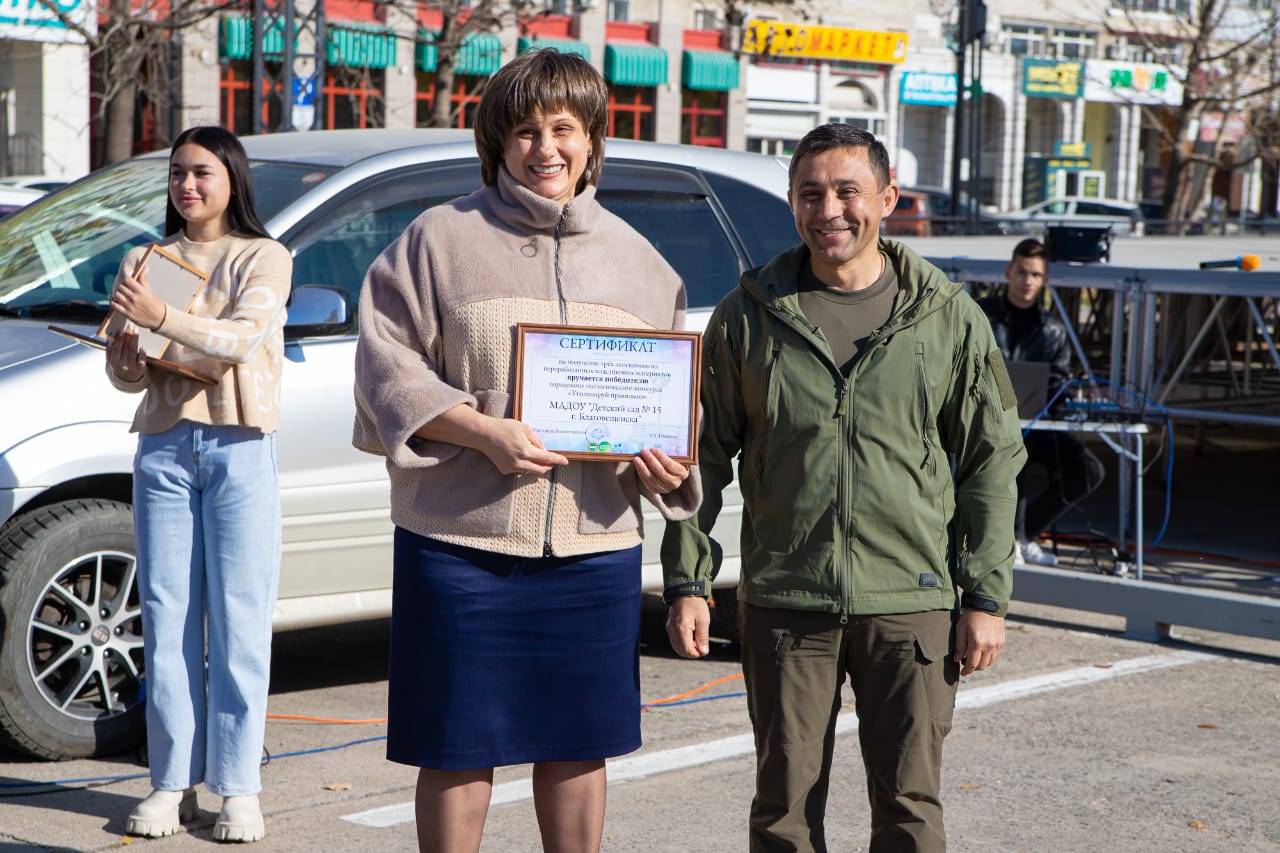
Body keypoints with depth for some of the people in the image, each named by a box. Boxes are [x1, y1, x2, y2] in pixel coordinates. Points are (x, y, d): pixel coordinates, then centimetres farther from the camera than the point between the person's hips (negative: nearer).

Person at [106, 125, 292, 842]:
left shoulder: (264, 258, 3)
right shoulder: (147, 261, 15)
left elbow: (243, 338, -15)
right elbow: (124, 373, 14)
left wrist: (162, 318, -27)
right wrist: (127, 359, -9)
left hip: (239, 447, -3)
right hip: (164, 445, 4)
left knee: (238, 621, -4)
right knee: (167, 616, 1)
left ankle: (239, 788, 0)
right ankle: (173, 782, 7)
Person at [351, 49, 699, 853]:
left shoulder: (637, 258, 12)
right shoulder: (440, 238, 1)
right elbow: (386, 363, -3)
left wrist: (665, 465, -5)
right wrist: (481, 431, -17)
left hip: (596, 546, 3)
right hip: (461, 540, -3)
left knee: (579, 745, 11)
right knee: (458, 748, 4)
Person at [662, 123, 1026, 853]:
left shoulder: (950, 319, 3)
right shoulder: (747, 316, 4)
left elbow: (992, 463, 5)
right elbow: (703, 456, 8)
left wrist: (986, 598, 0)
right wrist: (687, 583, 2)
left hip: (912, 601, 0)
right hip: (783, 603, 1)